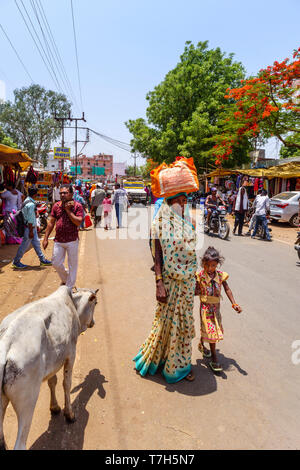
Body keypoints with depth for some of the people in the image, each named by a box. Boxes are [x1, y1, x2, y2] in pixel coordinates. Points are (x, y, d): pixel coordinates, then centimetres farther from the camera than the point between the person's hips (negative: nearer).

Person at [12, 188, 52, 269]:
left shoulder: (26, 201, 7)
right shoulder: (31, 204, -23)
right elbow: (30, 219, -23)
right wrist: (31, 231, -19)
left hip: (33, 227, 10)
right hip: (29, 228, -10)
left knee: (36, 243, 15)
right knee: (25, 245, 3)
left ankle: (42, 260, 23)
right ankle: (16, 262, 16)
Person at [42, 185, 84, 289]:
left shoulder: (77, 206, -7)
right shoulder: (56, 206, 5)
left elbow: (78, 222, -19)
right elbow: (51, 222, 9)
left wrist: (68, 210, -17)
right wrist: (46, 238, 6)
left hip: (72, 241, -4)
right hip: (58, 241, 4)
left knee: (72, 265, 6)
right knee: (56, 263, 11)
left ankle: (69, 287, 22)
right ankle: (65, 279, 37)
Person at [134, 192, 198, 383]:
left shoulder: (190, 223, 5)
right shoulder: (161, 224, -10)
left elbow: (193, 253, 11)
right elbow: (158, 256, -12)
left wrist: (194, 280, 13)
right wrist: (159, 284, -18)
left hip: (187, 281, 5)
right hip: (169, 280, -5)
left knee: (184, 320, 14)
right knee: (166, 319, 8)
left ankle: (181, 363, 33)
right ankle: (153, 358, 31)